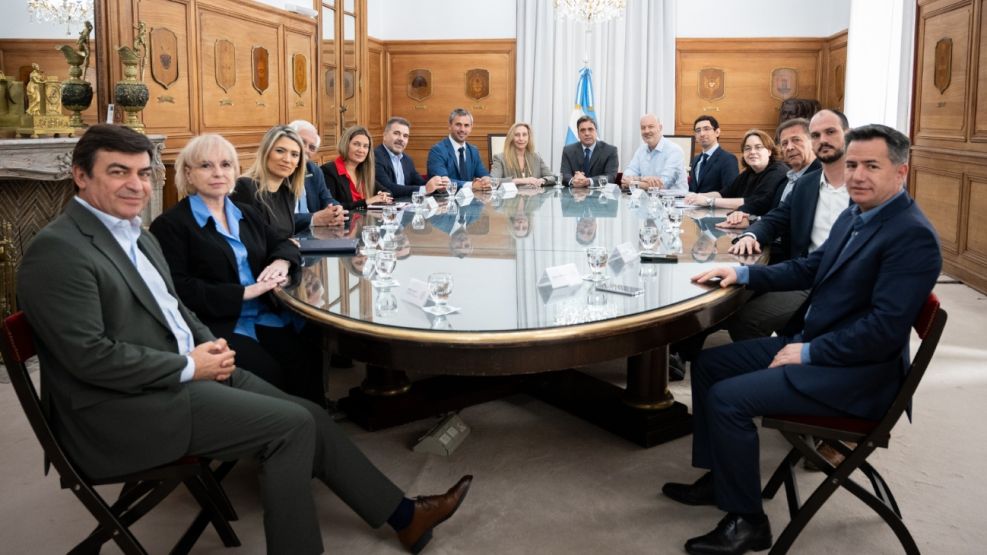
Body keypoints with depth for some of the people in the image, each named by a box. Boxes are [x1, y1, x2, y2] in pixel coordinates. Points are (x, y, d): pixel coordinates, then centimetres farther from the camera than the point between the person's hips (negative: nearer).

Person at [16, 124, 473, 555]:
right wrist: (190, 366, -16)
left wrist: (209, 344, 1)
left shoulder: (135, 236, 14)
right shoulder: (58, 250, -16)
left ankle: (401, 515, 14)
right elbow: (89, 355, -22)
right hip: (125, 411, -9)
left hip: (179, 376, 9)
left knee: (308, 416, 1)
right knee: (291, 426, -14)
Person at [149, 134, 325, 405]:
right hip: (216, 324, -5)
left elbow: (282, 243, 24)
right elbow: (177, 288, -12)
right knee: (269, 372, -28)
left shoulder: (246, 214, 21)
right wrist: (243, 292, -17)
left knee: (308, 353, -23)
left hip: (267, 315, 6)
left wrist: (282, 262, -3)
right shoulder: (170, 225, -2)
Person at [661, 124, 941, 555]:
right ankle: (718, 478, 23)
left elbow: (886, 328, -25)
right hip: (810, 341, 10)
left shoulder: (912, 235, -20)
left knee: (727, 398, -20)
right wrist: (743, 273, 9)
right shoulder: (853, 216, 8)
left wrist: (807, 353, -19)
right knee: (708, 365, 10)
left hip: (856, 371, -10)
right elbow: (810, 268, 20)